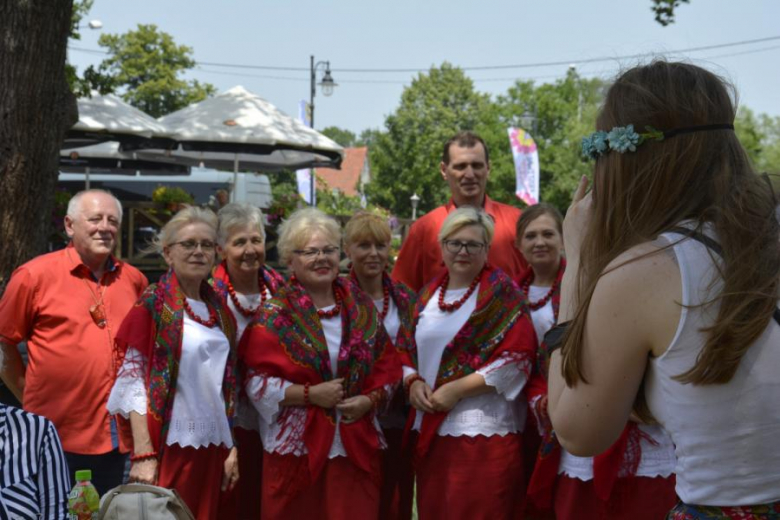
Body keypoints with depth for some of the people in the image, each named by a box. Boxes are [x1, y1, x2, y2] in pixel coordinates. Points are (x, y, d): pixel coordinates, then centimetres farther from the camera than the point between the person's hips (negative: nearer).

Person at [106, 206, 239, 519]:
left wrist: (231, 447, 9)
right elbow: (132, 382, -11)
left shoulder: (220, 311, 12)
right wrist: (143, 454, -18)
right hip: (168, 446, -5)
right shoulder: (152, 305, -5)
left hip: (212, 447, 6)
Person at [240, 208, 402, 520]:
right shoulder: (275, 315, -4)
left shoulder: (361, 307, 9)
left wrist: (371, 399, -6)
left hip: (356, 447, 3)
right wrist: (310, 394, -16)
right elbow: (257, 381, -9)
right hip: (296, 448, -3)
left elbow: (388, 367, 12)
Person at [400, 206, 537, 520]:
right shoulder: (428, 294, 13)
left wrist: (456, 389, -15)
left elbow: (517, 357, -12)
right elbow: (407, 350, 18)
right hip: (431, 429, 6)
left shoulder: (501, 291, -4)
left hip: (485, 431, -6)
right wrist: (413, 381, -4)